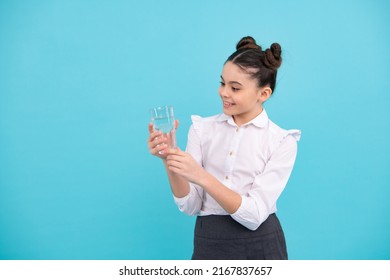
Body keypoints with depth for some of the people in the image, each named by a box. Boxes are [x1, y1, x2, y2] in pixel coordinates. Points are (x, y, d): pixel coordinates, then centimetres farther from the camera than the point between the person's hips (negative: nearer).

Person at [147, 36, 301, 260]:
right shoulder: (202, 128, -3)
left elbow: (255, 215, -18)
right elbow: (190, 206, -5)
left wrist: (201, 176, -28)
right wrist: (169, 161, -21)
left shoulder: (282, 141, -8)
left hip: (260, 247, -1)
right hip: (209, 244, 2)